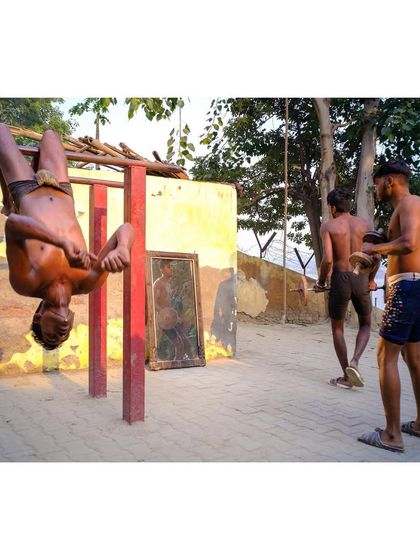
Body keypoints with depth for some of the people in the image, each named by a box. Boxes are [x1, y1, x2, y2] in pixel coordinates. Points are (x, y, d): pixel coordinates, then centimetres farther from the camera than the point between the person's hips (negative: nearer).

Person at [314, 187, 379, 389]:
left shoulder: (328, 226, -3)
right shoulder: (365, 224, 5)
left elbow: (328, 259, -15)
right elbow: (377, 257, 0)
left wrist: (320, 282, 1)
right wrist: (371, 279, 17)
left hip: (340, 279, -2)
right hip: (361, 279, 2)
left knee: (337, 328, 15)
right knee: (365, 324, 22)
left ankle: (346, 377, 16)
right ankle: (354, 362, -3)